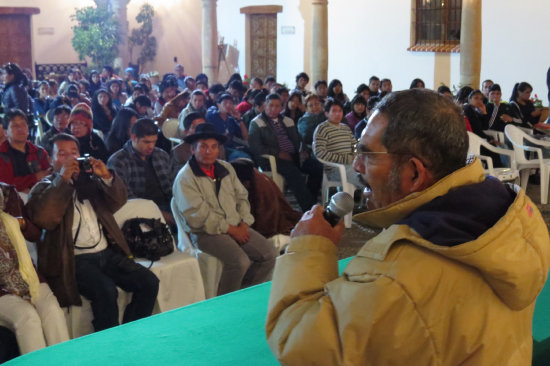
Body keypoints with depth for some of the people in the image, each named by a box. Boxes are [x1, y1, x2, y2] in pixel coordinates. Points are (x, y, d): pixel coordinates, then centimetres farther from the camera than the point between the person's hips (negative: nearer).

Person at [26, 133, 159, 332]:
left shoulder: (89, 180, 18)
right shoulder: (43, 188, 6)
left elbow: (118, 202, 9)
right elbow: (44, 219, -14)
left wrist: (107, 177, -8)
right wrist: (63, 180, -16)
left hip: (107, 253, 5)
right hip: (75, 259, -5)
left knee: (149, 282, -12)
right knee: (106, 291, -31)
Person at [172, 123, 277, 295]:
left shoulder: (226, 168, 14)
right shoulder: (185, 178, -9)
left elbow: (241, 196, 16)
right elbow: (197, 216, -16)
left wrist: (244, 224, -1)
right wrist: (230, 229, -14)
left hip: (237, 228, 7)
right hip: (206, 233, -7)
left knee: (269, 254, -8)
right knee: (240, 261, -28)